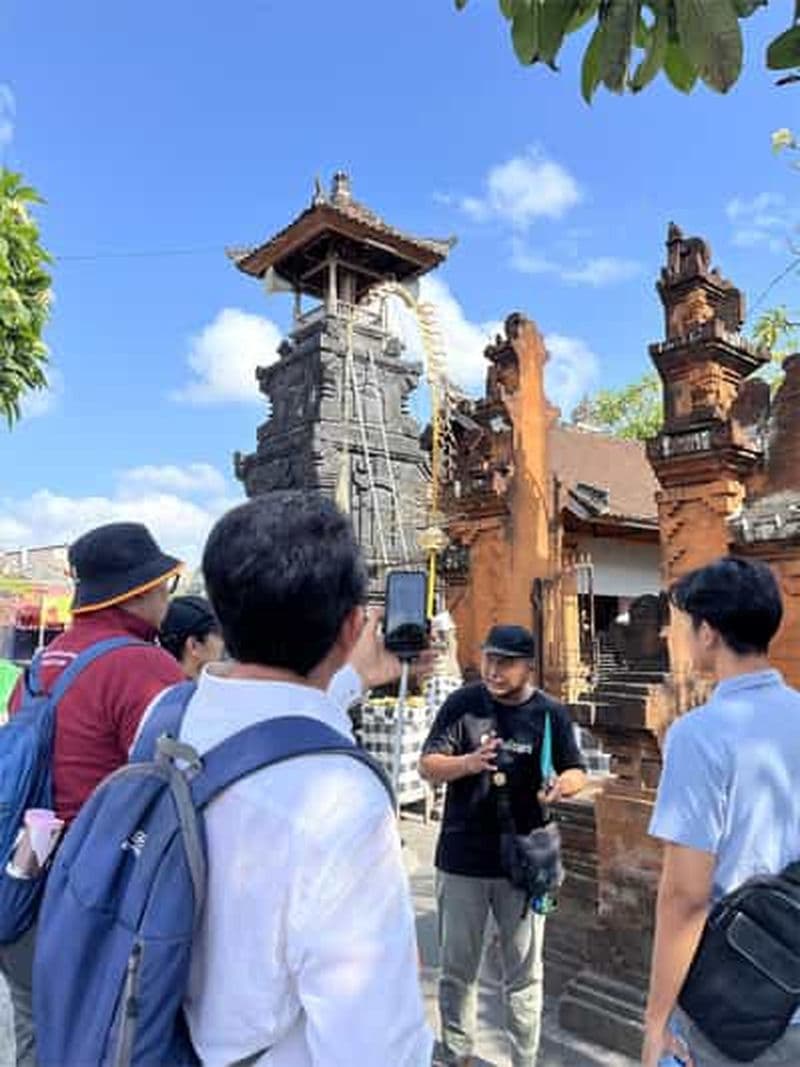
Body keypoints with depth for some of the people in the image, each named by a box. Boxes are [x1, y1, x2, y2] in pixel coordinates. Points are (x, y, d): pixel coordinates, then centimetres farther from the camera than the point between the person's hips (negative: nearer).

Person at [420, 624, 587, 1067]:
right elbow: (428, 766, -8)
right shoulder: (462, 704, -7)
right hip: (462, 861, 0)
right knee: (458, 970, 15)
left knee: (524, 973, 15)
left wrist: (561, 784, -22)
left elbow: (577, 773, 3)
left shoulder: (551, 713, -4)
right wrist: (469, 762, -29)